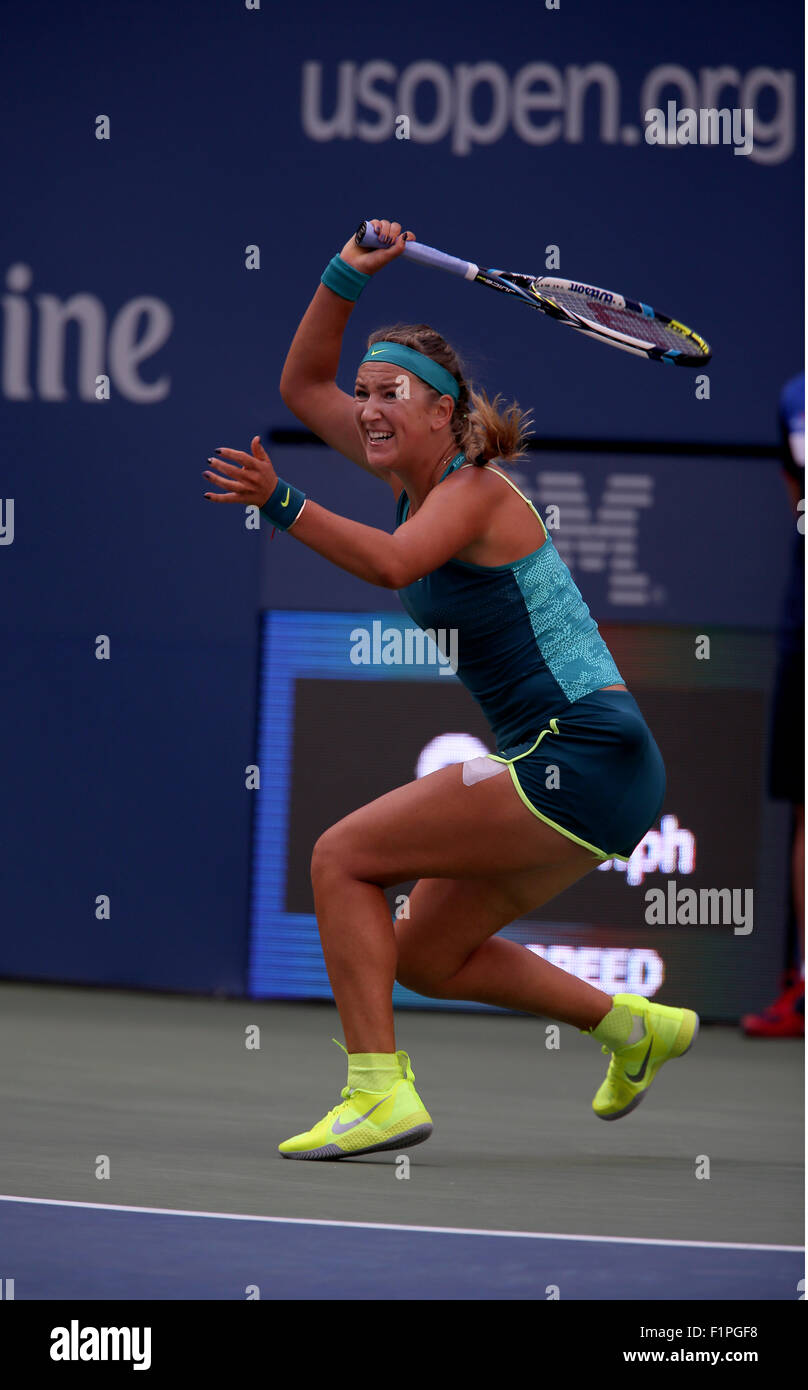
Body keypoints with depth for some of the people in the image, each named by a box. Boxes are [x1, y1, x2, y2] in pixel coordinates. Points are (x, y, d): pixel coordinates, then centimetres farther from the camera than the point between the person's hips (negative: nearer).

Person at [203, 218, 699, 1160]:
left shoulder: (474, 490, -13)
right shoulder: (415, 474, 12)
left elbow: (389, 564, -35)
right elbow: (303, 386, 20)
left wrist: (280, 503, -45)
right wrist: (346, 276, 7)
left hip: (584, 757, -10)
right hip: (561, 767, 10)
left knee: (342, 856, -10)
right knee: (427, 958, 16)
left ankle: (379, 1094, -14)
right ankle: (632, 1027, 28)